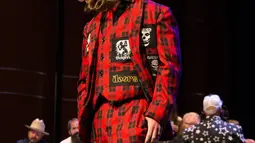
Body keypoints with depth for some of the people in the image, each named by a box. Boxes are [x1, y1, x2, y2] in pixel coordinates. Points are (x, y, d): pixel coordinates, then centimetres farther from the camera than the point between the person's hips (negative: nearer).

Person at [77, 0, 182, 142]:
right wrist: (83, 120, 12)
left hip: (136, 116, -6)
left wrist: (157, 114, -16)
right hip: (99, 120, 6)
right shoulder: (92, 27, 24)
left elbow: (169, 68, -5)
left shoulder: (156, 13, 5)